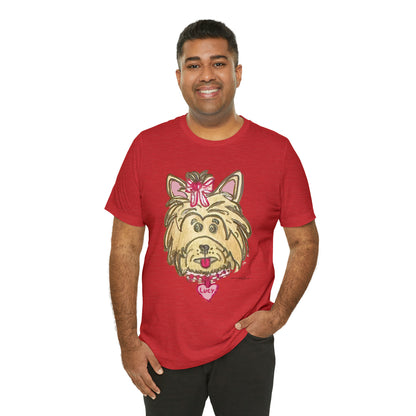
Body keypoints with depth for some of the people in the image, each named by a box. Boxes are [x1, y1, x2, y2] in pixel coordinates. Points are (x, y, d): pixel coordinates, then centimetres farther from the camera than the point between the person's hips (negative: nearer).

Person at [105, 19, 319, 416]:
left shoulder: (277, 151, -3)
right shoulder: (147, 146, -2)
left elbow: (305, 241, 5)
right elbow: (125, 247, 0)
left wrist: (279, 313, -7)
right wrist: (128, 340, -2)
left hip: (246, 344, 0)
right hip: (164, 350, 1)